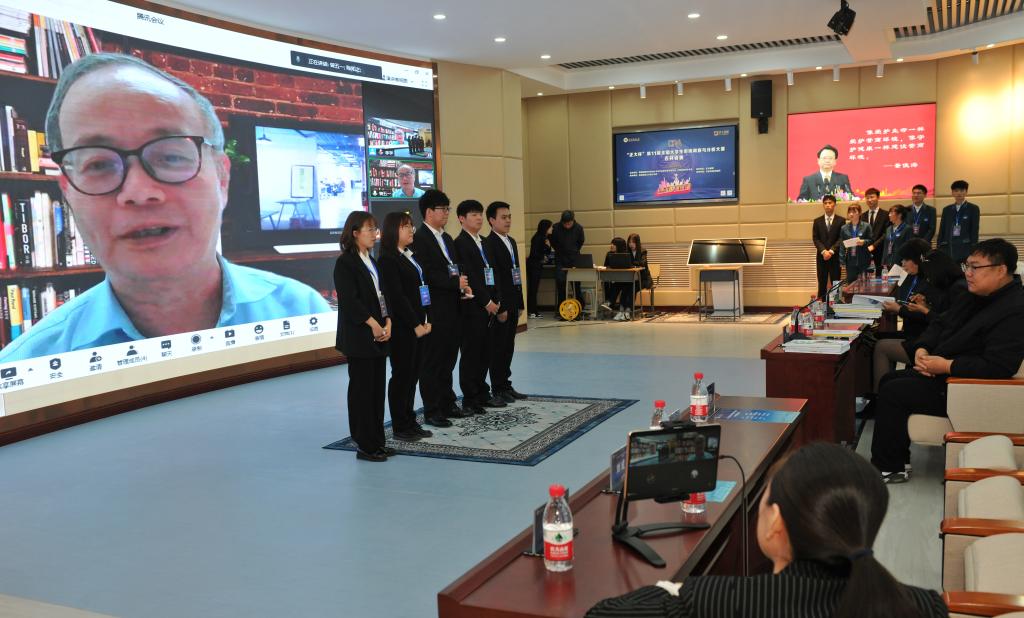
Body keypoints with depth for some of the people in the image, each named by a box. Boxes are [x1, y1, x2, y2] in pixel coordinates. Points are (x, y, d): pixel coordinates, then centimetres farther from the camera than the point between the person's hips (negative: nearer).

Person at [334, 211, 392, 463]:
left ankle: (377, 442, 18)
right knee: (362, 389, -2)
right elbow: (349, 300, -17)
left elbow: (382, 295, 14)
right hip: (358, 337, -8)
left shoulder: (371, 262, 16)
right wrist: (373, 324, -17)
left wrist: (388, 322, -1)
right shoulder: (345, 263, -9)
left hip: (379, 335, 8)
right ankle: (365, 445, 6)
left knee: (377, 388, 10)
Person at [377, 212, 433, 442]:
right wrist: (415, 325, -15)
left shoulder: (411, 256, 14)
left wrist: (426, 320, 5)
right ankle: (400, 427, 10)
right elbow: (397, 297, -17)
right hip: (401, 327, -8)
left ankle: (410, 422, 22)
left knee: (413, 374, 12)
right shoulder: (387, 259, -12)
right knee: (401, 375, 1)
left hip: (419, 325, 8)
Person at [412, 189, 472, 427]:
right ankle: (431, 411, 8)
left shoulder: (447, 239, 17)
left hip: (451, 310, 8)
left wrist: (463, 284, 0)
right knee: (432, 361, 1)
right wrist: (456, 282, -19)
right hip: (433, 312, -8)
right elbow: (426, 275, -20)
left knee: (448, 359, 15)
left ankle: (447, 405, 26)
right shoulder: (419, 239, -12)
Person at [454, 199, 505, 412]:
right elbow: (469, 277, -15)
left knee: (485, 352, 11)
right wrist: (486, 302, -14)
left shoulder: (483, 243, 17)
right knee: (471, 353, -1)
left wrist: (496, 300, 7)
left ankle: (482, 393, 20)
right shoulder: (460, 243, -9)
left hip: (488, 306, 8)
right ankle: (470, 399, 5)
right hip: (472, 307, -8)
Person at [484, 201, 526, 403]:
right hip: (499, 304, -8)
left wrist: (519, 303, 13)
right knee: (497, 347, 1)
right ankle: (498, 388, 9)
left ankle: (506, 384, 20)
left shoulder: (511, 242, 15)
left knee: (508, 347, 12)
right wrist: (500, 307, -19)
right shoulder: (488, 244, -13)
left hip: (512, 303, 8)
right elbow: (492, 278, -18)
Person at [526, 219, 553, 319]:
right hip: (533, 265, -8)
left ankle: (533, 310, 12)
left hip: (538, 265, 8)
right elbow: (533, 253, -18)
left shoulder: (546, 238, 10)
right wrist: (543, 257, -4)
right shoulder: (537, 238, -15)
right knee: (533, 287, -6)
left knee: (534, 288, 10)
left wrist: (548, 246, -6)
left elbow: (547, 252, 13)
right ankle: (532, 311, -4)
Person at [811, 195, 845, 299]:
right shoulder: (817, 221, 10)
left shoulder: (841, 220, 4)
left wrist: (831, 251, -15)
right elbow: (815, 238, 2)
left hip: (835, 256, -2)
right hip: (821, 256, 2)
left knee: (835, 284, -1)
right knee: (822, 284, 3)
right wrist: (823, 251, -13)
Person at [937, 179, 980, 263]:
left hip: (966, 249, -3)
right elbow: (942, 230, 13)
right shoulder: (946, 210, 15)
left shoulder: (973, 209, 5)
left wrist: (973, 250, -7)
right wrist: (939, 249, 6)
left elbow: (975, 231, 0)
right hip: (948, 249, 3)